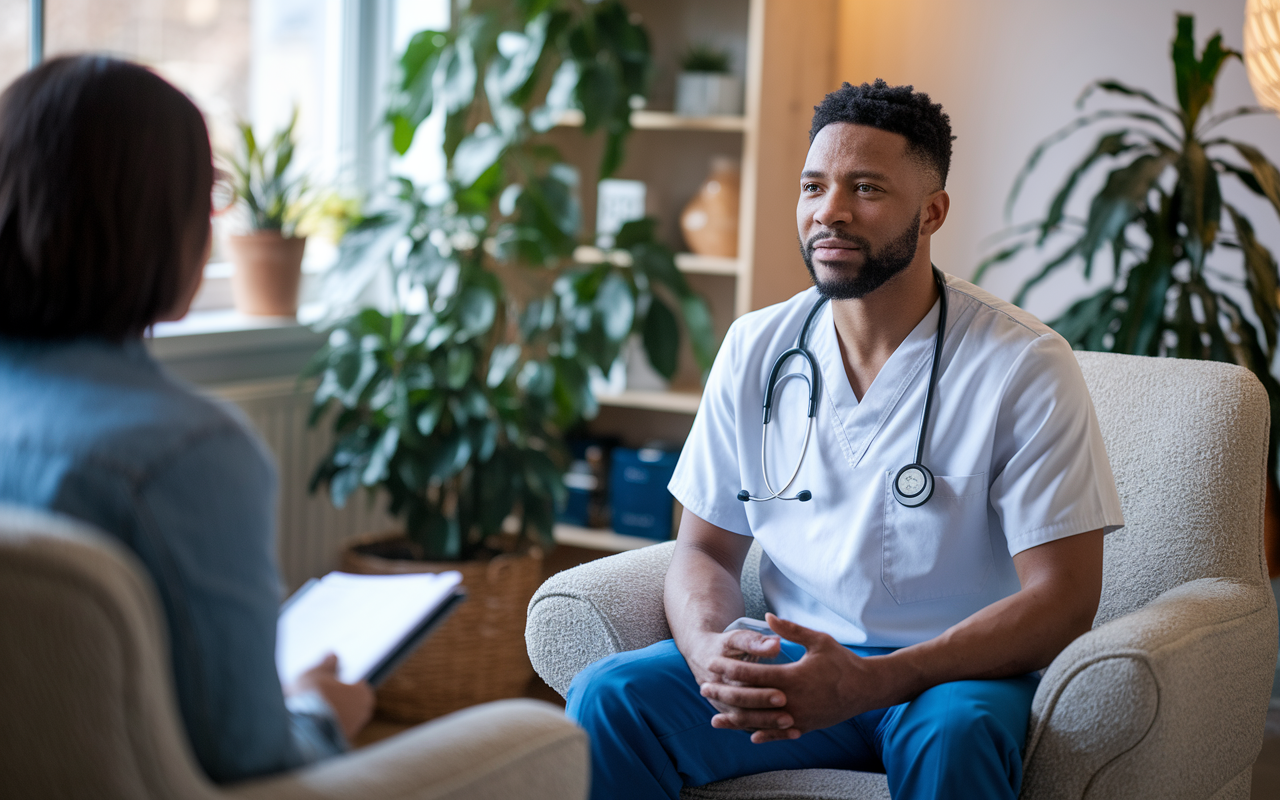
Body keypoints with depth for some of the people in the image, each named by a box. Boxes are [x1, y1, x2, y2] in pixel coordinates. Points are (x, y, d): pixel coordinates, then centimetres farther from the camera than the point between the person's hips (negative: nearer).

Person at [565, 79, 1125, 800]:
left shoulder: (1024, 365, -10)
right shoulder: (755, 349, 4)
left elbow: (1063, 597, -13)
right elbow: (706, 549, 9)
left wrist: (869, 683, -26)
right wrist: (709, 648, -17)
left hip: (957, 668, -2)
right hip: (795, 659, 3)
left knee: (952, 735, -37)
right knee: (608, 697, -22)